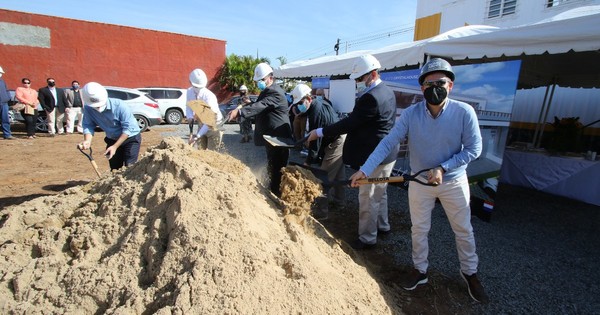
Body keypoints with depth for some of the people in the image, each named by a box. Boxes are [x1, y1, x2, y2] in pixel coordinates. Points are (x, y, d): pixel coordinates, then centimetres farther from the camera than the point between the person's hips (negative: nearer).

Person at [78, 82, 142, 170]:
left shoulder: (119, 105, -27)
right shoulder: (88, 108, -13)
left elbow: (128, 128, -26)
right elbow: (88, 126, -9)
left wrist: (115, 146, -27)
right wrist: (87, 141, -31)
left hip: (131, 138, -5)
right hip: (112, 140, 5)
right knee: (114, 169, 12)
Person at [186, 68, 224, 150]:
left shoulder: (209, 96, -29)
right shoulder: (189, 91, -8)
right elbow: (189, 108, 3)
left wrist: (197, 136, -37)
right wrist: (190, 118, -20)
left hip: (213, 123, -6)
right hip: (202, 123, 6)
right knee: (201, 149, 10)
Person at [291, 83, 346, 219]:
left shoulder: (316, 111, -23)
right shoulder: (320, 103, 8)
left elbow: (314, 138, -21)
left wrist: (309, 160, -14)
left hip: (336, 143, -11)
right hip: (342, 139, 11)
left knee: (324, 177, -7)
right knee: (338, 172, 22)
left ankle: (322, 210, -1)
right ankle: (339, 200, 39)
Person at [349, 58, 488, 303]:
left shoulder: (464, 112, -18)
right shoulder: (410, 114, -16)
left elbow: (473, 149, -13)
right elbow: (387, 143, -20)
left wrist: (443, 168, -23)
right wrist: (364, 170, -27)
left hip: (454, 181, 0)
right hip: (419, 182, 1)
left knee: (463, 230, 18)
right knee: (419, 229, 15)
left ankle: (469, 273, 44)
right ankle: (420, 270, 39)